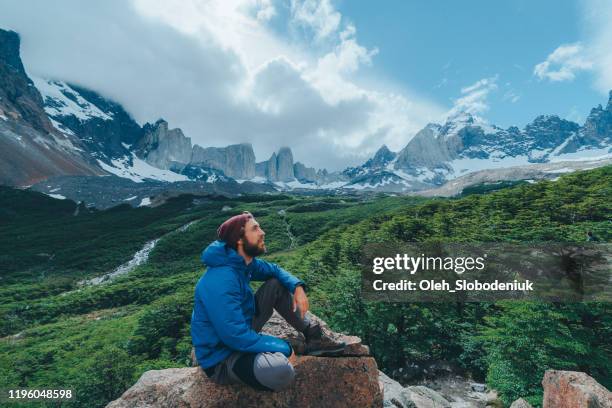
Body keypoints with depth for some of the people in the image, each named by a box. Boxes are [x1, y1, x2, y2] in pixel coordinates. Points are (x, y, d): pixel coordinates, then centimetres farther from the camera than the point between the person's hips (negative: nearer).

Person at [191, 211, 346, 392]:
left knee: (277, 285, 3)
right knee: (281, 370, -37)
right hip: (221, 358, -9)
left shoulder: (243, 261, -3)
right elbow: (236, 337, -32)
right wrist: (283, 348, -20)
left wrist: (298, 287, -8)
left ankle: (313, 336, 8)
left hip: (240, 332, 9)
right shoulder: (221, 281, -31)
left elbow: (274, 270, 12)